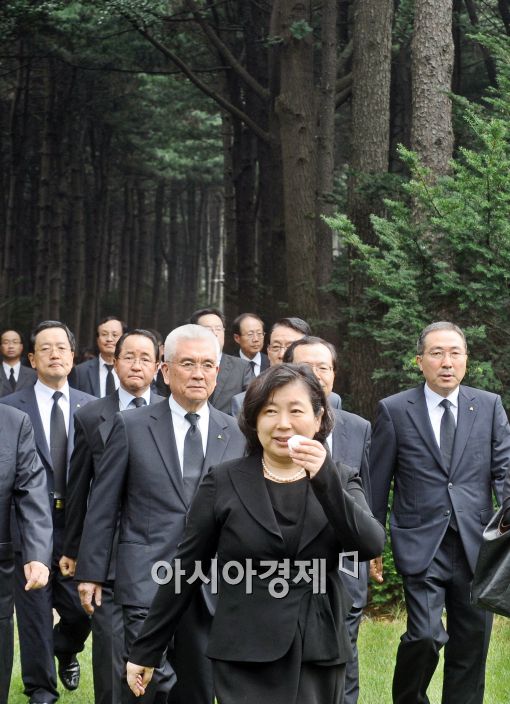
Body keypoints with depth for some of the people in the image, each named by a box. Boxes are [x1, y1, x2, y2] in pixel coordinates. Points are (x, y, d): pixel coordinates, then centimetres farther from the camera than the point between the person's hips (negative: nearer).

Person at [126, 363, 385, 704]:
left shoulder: (341, 480, 5)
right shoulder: (224, 481, 0)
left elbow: (371, 545, -11)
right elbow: (186, 568, 4)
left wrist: (326, 481, -23)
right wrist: (145, 650, 5)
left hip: (320, 655, 2)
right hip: (245, 658, -2)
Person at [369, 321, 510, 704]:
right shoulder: (395, 410, 1)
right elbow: (377, 483, 5)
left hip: (476, 544, 3)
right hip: (422, 544, -3)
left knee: (471, 646, 7)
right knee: (426, 636, -14)